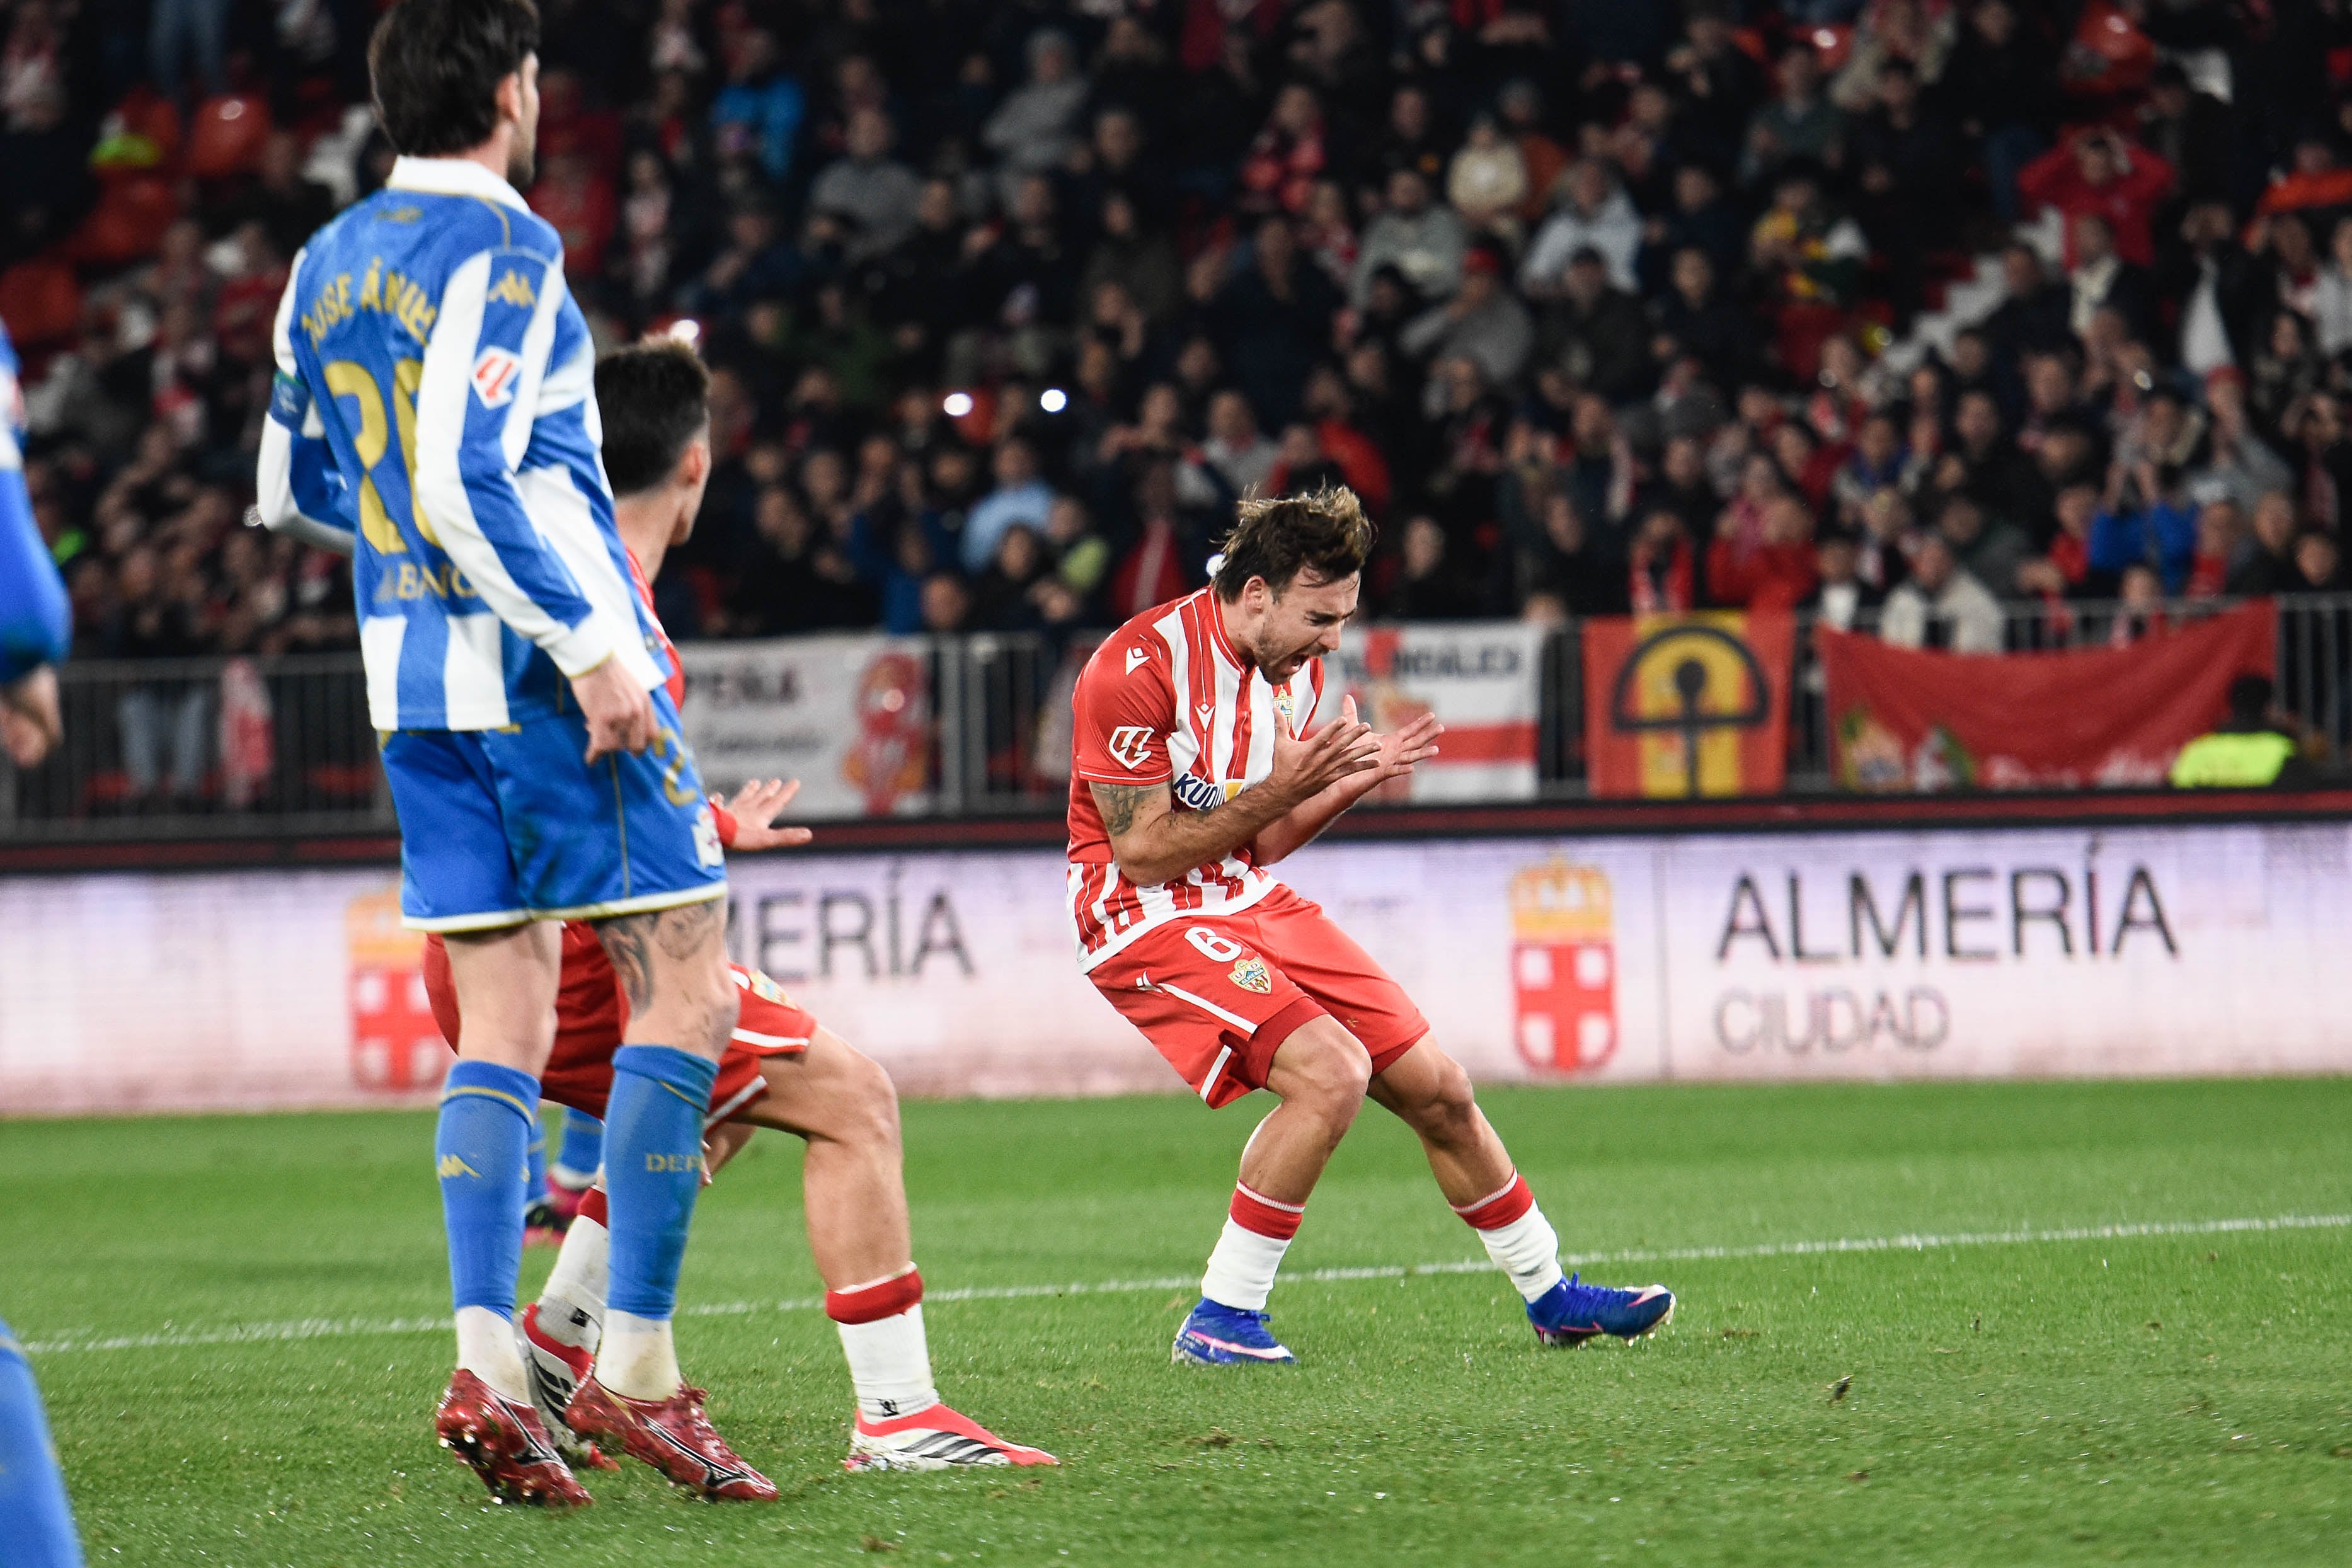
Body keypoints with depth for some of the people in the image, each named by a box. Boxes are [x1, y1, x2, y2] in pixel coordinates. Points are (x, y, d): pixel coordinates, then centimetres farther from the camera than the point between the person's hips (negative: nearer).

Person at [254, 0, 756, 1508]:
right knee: (690, 990, -2)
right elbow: (464, 481, -21)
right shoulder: (502, 249, -12)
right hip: (551, 672, -8)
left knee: (504, 1026, 7)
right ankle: (635, 1369, -7)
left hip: (416, 677, 8)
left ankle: (487, 1362, -6)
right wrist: (593, 643, -21)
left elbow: (292, 486, 21)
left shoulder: (327, 265, 12)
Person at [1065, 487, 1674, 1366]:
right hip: (1145, 922, -8)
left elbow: (1259, 842, 11)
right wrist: (1279, 790, -23)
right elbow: (1142, 852, -20)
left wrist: (1354, 781, -5)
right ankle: (1219, 1322, -17)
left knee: (1437, 1089, 7)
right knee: (1330, 1072, -27)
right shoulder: (1140, 668, -21)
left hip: (1249, 902, 8)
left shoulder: (1295, 667, 5)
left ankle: (1550, 1295, 25)